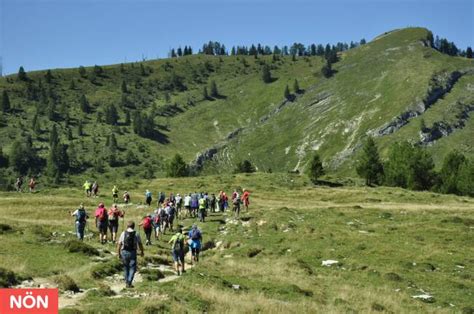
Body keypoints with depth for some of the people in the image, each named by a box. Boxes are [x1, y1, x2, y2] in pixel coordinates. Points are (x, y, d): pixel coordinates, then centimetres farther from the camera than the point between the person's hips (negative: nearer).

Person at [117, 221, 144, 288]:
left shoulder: (123, 234, -1)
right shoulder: (136, 234, -3)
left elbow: (119, 244, -1)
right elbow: (140, 244, 4)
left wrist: (118, 253, 9)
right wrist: (142, 252, 19)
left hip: (124, 252, 2)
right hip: (132, 252, -2)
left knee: (126, 268, 15)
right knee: (132, 268, 5)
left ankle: (127, 282, 20)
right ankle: (129, 282, -7)